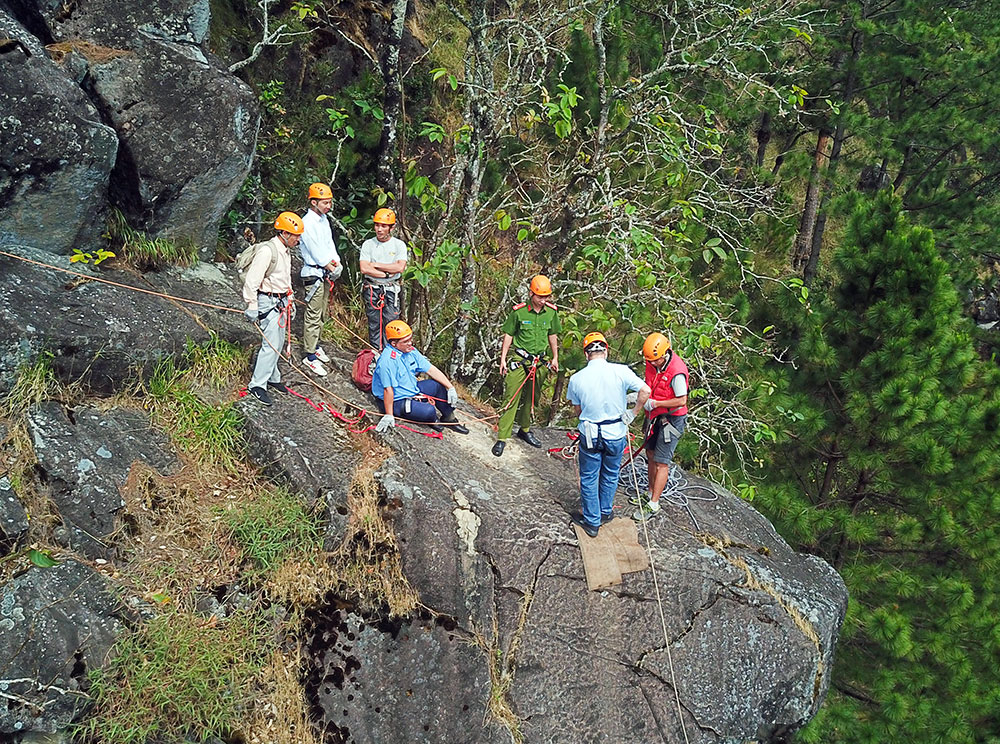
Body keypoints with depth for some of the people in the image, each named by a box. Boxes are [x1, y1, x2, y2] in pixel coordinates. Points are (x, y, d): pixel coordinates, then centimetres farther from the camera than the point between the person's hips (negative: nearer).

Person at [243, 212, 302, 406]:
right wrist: (252, 307, -21)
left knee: (277, 343, 14)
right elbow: (252, 280, -21)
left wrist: (290, 301, 28)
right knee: (271, 344, -12)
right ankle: (257, 385, -6)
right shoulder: (267, 251, -19)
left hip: (281, 302, 9)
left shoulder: (285, 252, 13)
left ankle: (272, 378, 26)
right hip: (268, 302, -9)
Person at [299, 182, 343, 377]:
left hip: (326, 273, 9)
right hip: (313, 274, -9)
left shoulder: (324, 219, 12)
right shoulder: (307, 223, -17)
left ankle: (315, 346, 31)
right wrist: (330, 267, -10)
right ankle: (310, 356, -4)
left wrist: (336, 262, -3)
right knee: (313, 316, -7)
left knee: (321, 313, 17)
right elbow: (316, 252, -18)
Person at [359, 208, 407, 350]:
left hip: (391, 290, -1)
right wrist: (386, 274, -11)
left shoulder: (399, 245, 3)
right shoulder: (368, 244, 4)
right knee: (374, 323, 4)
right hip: (372, 289, 1)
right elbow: (364, 268, -8)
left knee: (390, 324, -4)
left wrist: (376, 265, -9)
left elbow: (400, 267, -12)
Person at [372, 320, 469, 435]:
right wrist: (389, 416, -28)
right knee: (429, 411, -26)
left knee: (440, 385, 5)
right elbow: (388, 390, -29)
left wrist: (450, 387, -3)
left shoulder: (410, 350, -2)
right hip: (397, 401, -9)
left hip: (412, 390, 9)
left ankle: (448, 418, 22)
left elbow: (431, 370, 2)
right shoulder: (387, 361, -29)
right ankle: (431, 421, 10)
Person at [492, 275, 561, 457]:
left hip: (539, 362, 4)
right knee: (511, 397, -7)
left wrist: (555, 358, 17)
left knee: (531, 398, 15)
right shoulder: (519, 311, -11)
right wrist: (503, 359, -4)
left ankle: (524, 430, 34)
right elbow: (508, 335, -2)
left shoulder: (551, 312, 1)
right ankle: (502, 438, -5)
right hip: (519, 360, -4)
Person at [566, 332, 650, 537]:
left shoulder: (576, 379, -11)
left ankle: (592, 522, 23)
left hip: (589, 435, -1)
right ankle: (605, 512, 39)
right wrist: (633, 413, -3)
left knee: (589, 478, 16)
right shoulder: (621, 372, -16)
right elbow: (645, 391, -17)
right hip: (616, 434, 1)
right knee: (610, 475, 23)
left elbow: (577, 410, 0)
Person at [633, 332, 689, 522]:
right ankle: (651, 494, 33)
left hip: (672, 419, -8)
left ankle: (653, 505, 2)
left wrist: (654, 403, -22)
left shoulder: (676, 372, -28)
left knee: (661, 462, -4)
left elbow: (681, 400, -24)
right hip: (655, 415, 8)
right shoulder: (652, 363, -4)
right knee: (651, 454, 18)